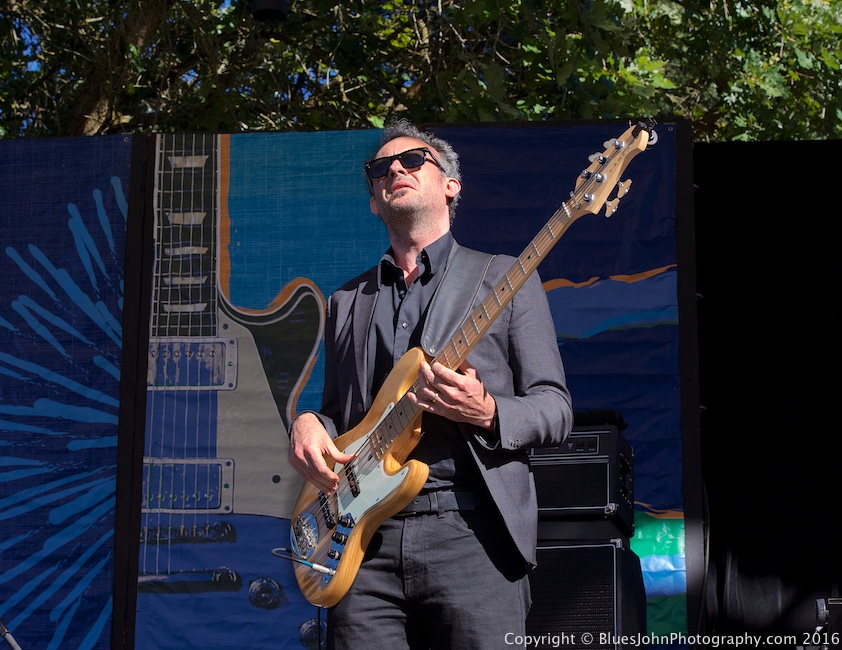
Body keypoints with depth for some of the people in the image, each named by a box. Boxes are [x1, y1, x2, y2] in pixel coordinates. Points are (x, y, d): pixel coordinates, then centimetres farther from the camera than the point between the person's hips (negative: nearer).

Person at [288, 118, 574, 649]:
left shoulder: (503, 278, 9)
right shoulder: (347, 301, 21)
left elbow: (555, 408, 4)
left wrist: (486, 412, -16)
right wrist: (307, 425, 0)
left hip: (470, 531, -3)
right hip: (366, 537, 3)